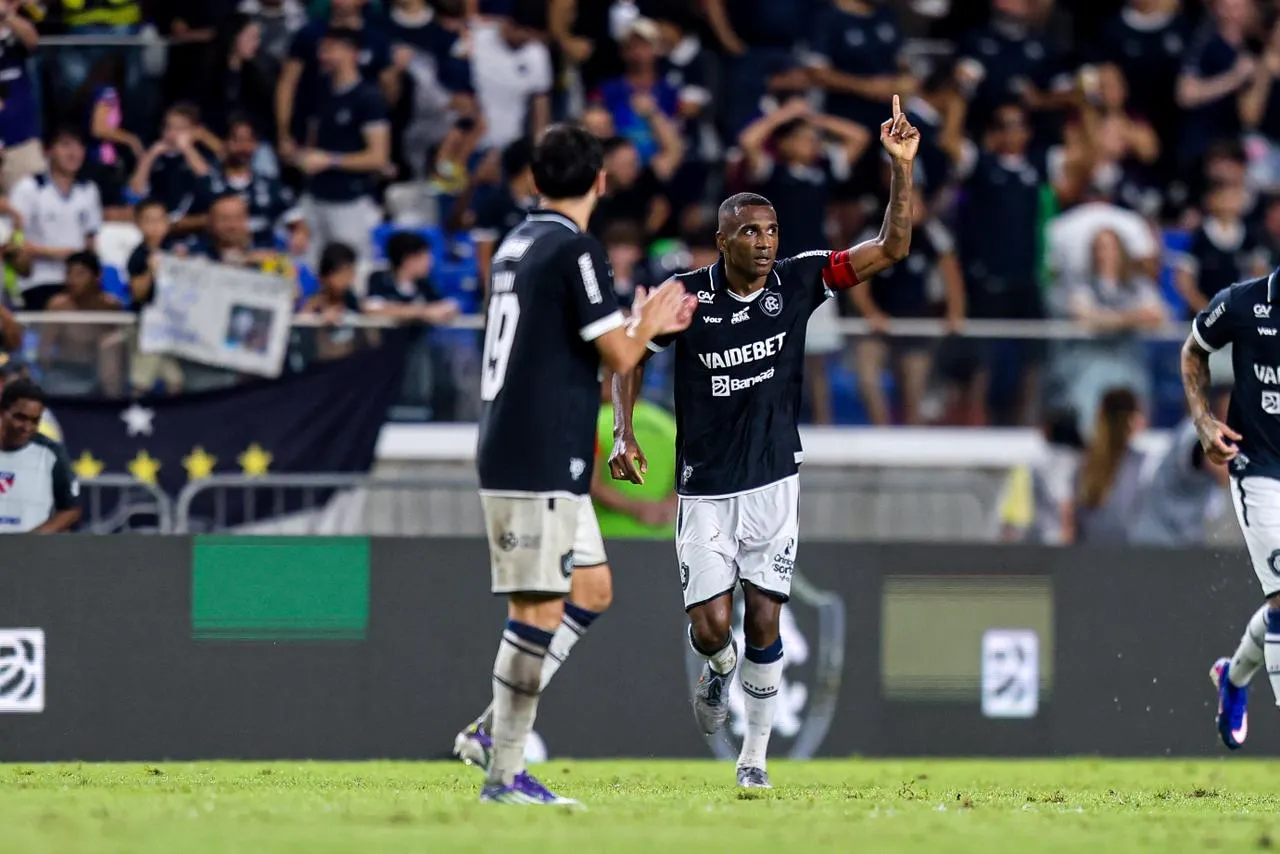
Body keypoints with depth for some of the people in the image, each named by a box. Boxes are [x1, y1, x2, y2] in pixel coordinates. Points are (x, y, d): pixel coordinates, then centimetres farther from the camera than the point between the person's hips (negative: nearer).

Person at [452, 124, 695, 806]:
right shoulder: (575, 250, -13)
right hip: (540, 464, -9)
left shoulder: (517, 245, 15)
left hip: (514, 457, 9)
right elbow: (619, 357, -13)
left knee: (592, 590, 16)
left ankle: (494, 729, 13)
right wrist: (648, 325, 7)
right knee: (540, 609, -7)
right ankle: (505, 774, -6)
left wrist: (641, 324, 29)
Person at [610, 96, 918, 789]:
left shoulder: (796, 282, -5)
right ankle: (718, 668, 31)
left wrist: (902, 165, -18)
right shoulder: (685, 297, -10)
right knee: (712, 626, -7)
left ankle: (754, 755, 13)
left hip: (773, 479, 1)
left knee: (764, 623, -1)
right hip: (704, 490, -1)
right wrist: (623, 432, -8)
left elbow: (891, 248, -7)